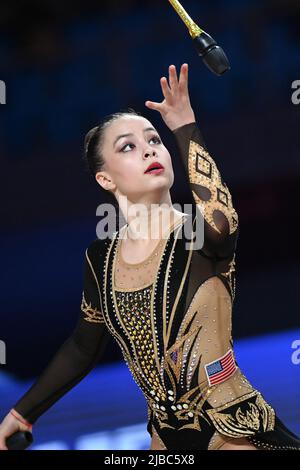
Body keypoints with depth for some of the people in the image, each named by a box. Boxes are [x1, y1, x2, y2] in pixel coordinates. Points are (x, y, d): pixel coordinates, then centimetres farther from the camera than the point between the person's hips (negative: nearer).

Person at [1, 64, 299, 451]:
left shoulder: (200, 235, -14)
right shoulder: (101, 257, 0)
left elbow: (219, 220, -40)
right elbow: (84, 346, 15)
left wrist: (186, 129, -32)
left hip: (236, 434, -5)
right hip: (167, 436, 5)